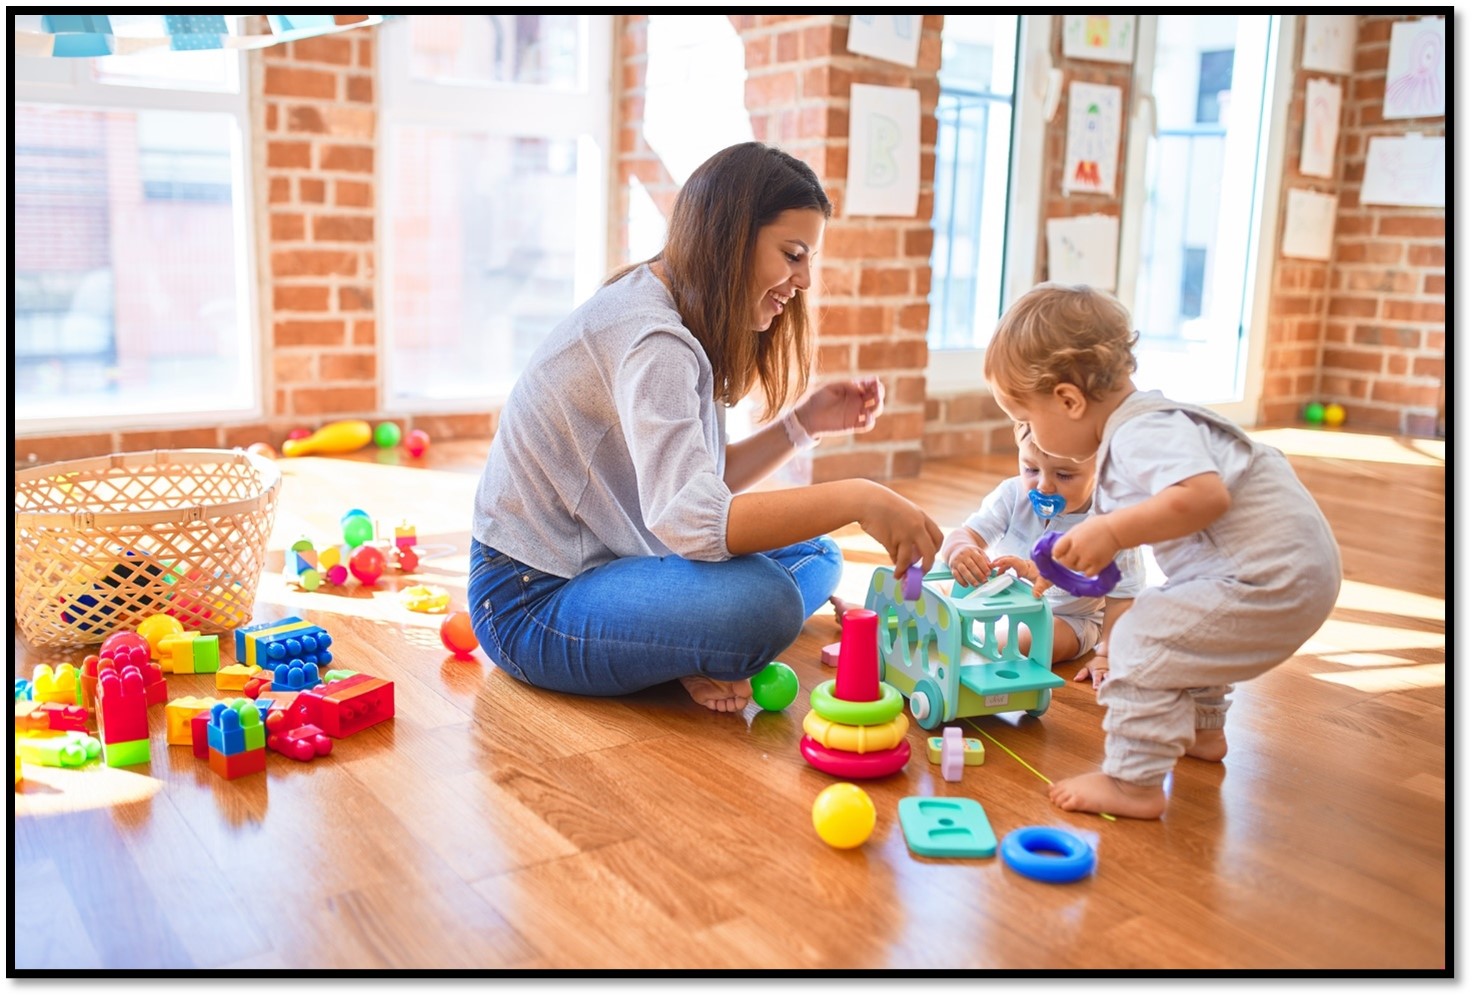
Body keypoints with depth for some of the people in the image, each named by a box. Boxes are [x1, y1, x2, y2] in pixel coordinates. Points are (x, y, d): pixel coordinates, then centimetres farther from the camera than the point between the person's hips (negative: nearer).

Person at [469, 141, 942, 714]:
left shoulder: (683, 320, 8)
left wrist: (803, 422, -3)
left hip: (602, 561, 10)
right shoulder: (649, 336, -24)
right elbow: (690, 518, -36)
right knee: (763, 600, -32)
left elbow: (703, 482, 8)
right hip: (532, 600, -10)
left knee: (814, 556, 7)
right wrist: (858, 499, -34)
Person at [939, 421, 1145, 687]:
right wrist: (959, 548, -47)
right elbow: (968, 533, -22)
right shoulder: (1012, 495, -15)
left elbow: (1121, 597, -15)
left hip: (1069, 618, -3)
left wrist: (1108, 656, -21)